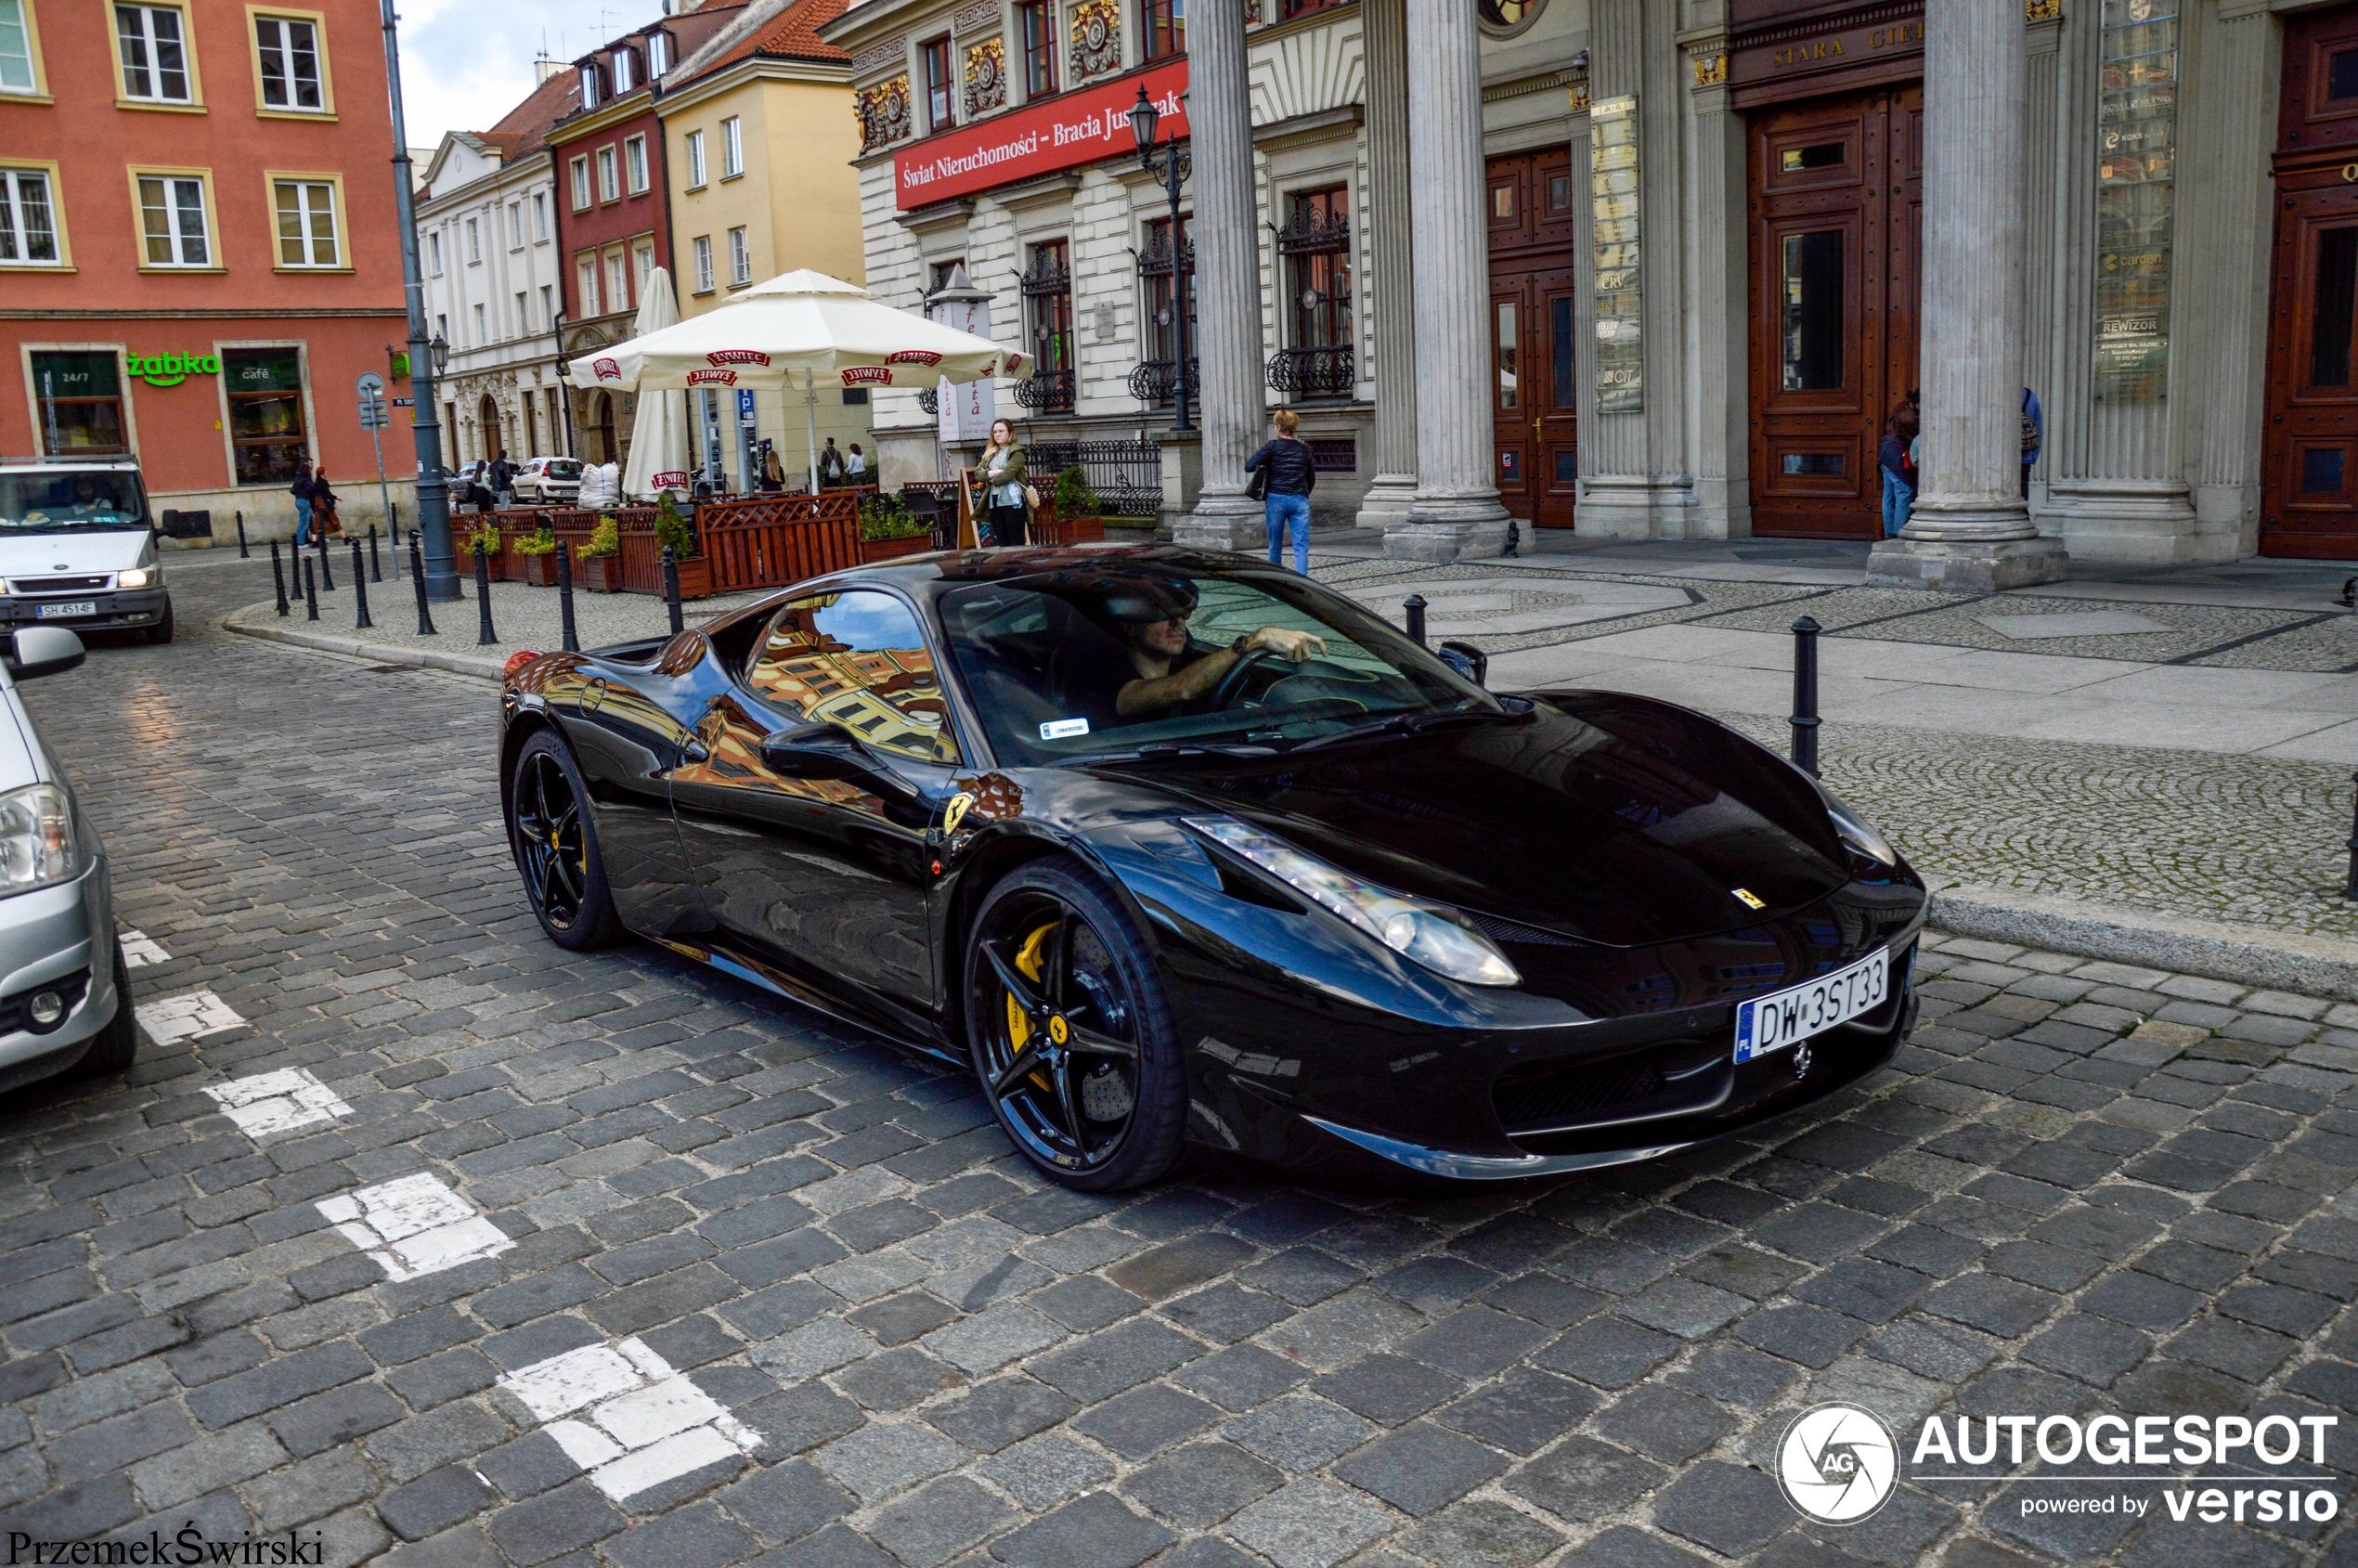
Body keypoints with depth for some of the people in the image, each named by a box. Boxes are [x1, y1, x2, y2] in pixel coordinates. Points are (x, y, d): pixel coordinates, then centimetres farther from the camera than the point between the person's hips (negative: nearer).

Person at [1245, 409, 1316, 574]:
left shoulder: (1272, 446, -2)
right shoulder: (1304, 449, 10)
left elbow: (1249, 466, -6)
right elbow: (1312, 478, 16)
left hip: (1276, 498, -2)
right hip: (1300, 500, 2)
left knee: (1275, 545, 12)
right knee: (1301, 546, -4)